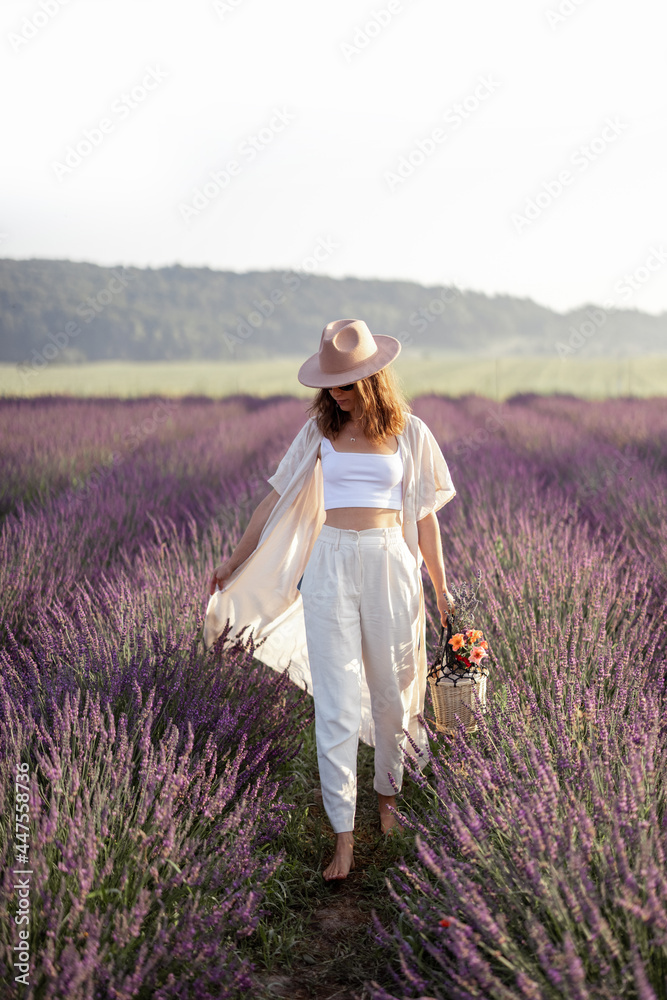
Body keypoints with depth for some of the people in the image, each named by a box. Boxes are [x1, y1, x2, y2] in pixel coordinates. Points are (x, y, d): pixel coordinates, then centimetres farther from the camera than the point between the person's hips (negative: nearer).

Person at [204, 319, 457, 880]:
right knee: (335, 702, -4)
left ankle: (388, 791, 34)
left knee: (391, 690, 9)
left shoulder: (409, 433, 4)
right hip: (330, 565, 0)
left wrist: (440, 584, 13)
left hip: (389, 564, 0)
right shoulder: (320, 430, 7)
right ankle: (344, 833, 1)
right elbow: (277, 498, 12)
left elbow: (424, 515, 10)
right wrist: (234, 562, 14)